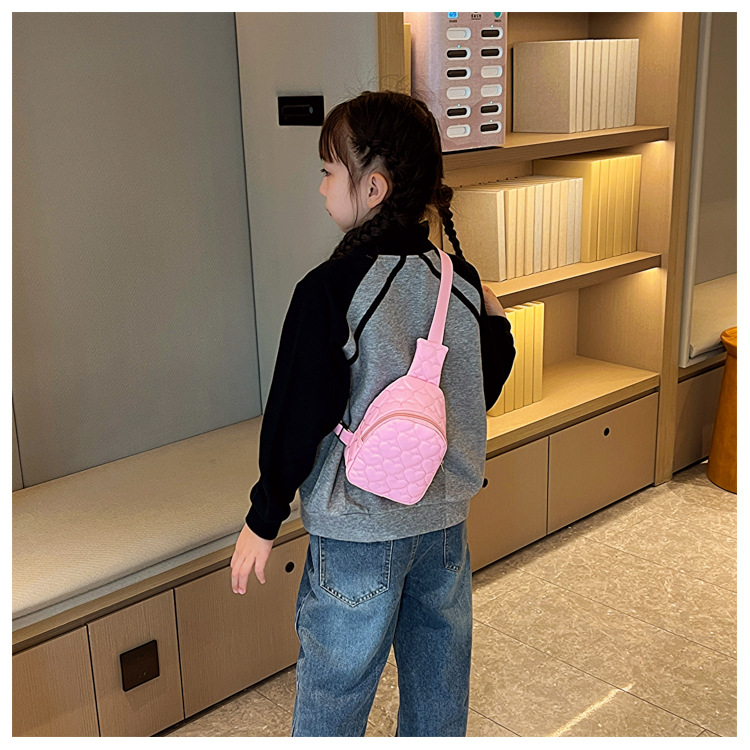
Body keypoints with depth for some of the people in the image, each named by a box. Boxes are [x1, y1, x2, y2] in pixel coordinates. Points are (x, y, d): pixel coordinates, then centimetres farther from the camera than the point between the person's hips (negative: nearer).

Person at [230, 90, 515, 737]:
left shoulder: (330, 290, -20)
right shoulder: (461, 278, -4)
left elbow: (296, 418, -16)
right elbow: (482, 394, 5)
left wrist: (262, 521, -4)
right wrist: (495, 320, 18)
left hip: (359, 535, -5)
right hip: (445, 519, 6)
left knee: (332, 696, 14)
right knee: (439, 692, 22)